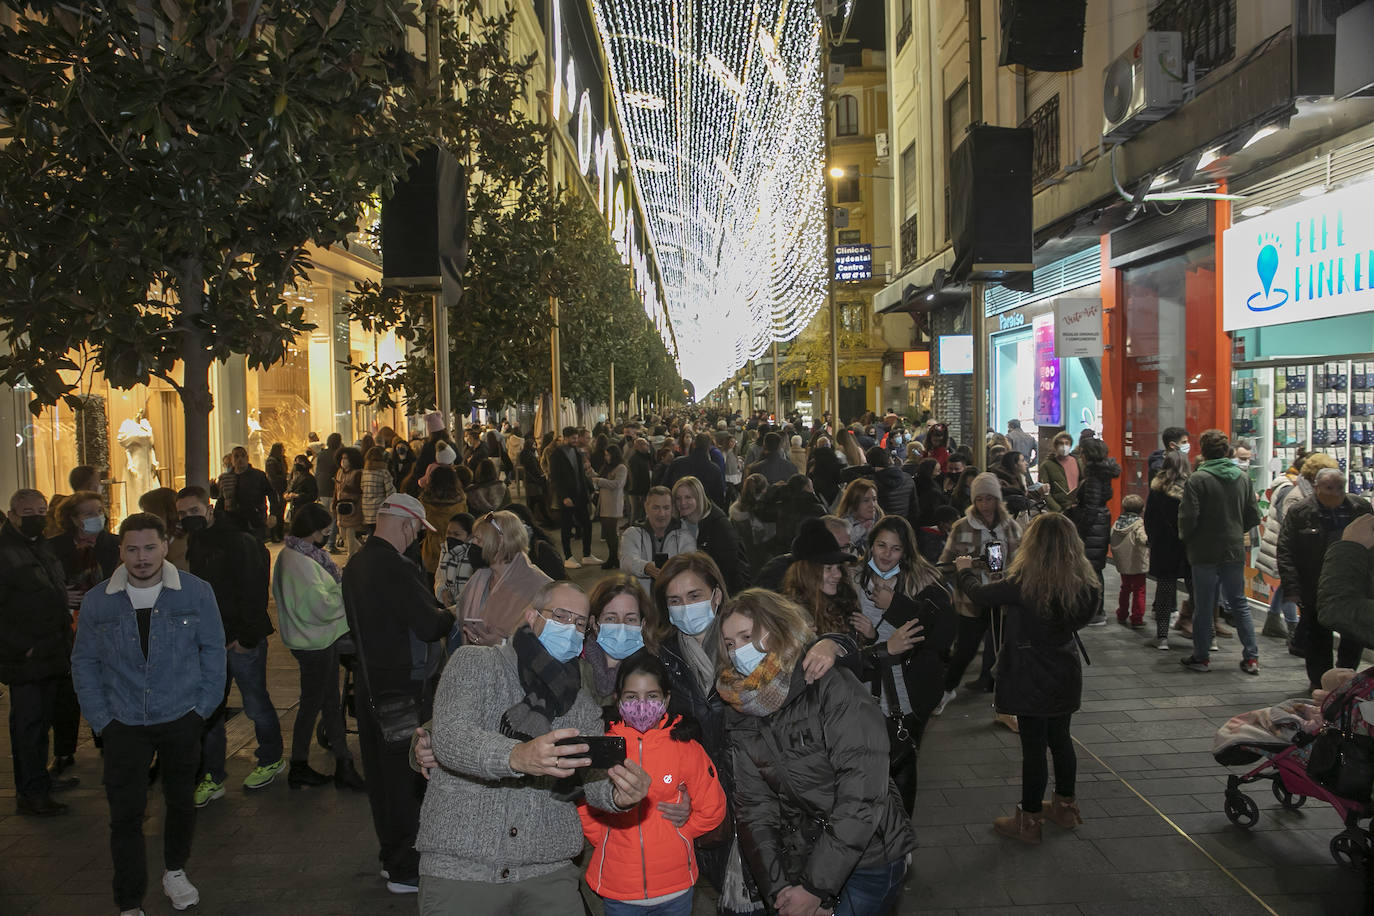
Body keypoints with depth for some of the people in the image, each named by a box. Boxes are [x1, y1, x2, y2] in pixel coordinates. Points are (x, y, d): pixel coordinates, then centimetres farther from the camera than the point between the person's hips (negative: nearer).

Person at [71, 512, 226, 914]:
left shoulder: (196, 592, -7)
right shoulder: (97, 601, -3)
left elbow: (213, 650, 0)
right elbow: (84, 663, 5)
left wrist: (203, 707, -3)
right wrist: (101, 718, -2)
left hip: (181, 719, 0)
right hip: (123, 725, 0)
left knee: (181, 801, 15)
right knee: (125, 813, 1)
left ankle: (175, 871, 40)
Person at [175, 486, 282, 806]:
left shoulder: (239, 543, -16)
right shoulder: (194, 546, 8)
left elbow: (253, 593, -18)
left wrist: (246, 637, -19)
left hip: (242, 640, -7)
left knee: (255, 704, 7)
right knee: (208, 709, 9)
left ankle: (271, 759, 28)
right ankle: (212, 777, 19)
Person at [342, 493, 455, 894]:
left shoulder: (356, 565, 8)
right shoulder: (397, 569, -22)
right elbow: (431, 624, -22)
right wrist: (450, 615, -2)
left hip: (371, 682, 9)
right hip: (406, 687, -9)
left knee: (382, 774, 18)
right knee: (408, 776, 1)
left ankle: (391, 856, 32)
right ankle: (406, 869, 11)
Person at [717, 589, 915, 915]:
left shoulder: (833, 687, -19)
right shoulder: (741, 711, -1)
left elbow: (863, 794, -23)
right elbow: (754, 806, -3)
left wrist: (816, 887, -21)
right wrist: (778, 888, -15)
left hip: (869, 856, -5)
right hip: (799, 861, 5)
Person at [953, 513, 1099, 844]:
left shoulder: (1024, 583, -24)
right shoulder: (1083, 583, -7)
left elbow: (980, 594, -10)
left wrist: (965, 570, 9)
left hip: (1031, 677, -6)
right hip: (1065, 674, 6)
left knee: (1033, 745, 4)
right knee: (1060, 738, 21)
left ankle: (1029, 820, 17)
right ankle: (1065, 806, 37)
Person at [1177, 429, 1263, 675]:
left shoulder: (1198, 479, -14)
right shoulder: (1243, 478, 2)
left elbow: (1189, 517, -17)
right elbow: (1254, 516, 7)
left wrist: (1184, 538, 2)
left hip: (1205, 552, -4)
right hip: (1235, 551, 4)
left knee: (1203, 605, 5)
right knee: (1239, 603, 13)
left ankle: (1200, 656, 13)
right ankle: (1251, 657, 14)